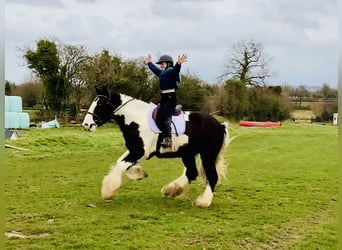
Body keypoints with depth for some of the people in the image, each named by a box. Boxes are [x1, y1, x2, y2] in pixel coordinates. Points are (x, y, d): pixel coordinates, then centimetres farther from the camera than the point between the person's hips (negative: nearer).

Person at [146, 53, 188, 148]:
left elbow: (176, 69, -32)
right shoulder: (161, 73, 16)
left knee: (165, 117, -18)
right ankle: (164, 136, 12)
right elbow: (154, 69, 36)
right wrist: (149, 63, 50)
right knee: (158, 117, 3)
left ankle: (168, 140, -16)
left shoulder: (172, 71, -8)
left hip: (171, 98, -9)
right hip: (163, 98, 9)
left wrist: (178, 63, -52)